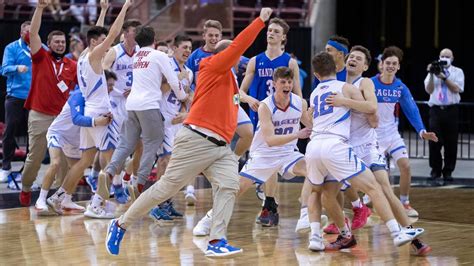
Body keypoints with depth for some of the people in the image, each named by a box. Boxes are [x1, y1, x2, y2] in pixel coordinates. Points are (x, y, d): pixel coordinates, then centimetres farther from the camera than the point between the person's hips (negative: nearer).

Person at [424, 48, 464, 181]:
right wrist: (431, 75, -11)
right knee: (434, 141, -3)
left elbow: (456, 89, -6)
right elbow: (429, 90, 2)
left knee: (451, 143, -1)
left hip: (451, 110, -1)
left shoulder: (457, 72, 8)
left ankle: (448, 171, 8)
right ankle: (435, 170, 9)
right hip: (436, 109, 1)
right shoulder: (434, 71, 11)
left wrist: (444, 77, -14)